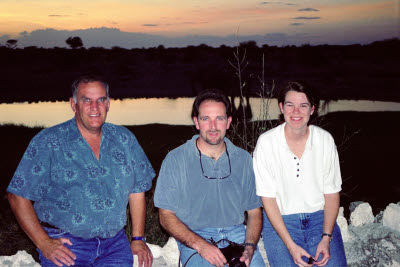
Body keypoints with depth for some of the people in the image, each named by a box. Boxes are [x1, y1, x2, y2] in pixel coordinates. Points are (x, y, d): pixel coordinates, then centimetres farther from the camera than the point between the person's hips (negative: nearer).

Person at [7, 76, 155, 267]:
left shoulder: (124, 139, 8)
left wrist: (138, 239, 9)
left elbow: (137, 189, 15)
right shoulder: (47, 142, -2)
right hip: (66, 245, -2)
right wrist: (44, 243, -10)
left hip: (115, 243, 3)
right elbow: (18, 196, -3)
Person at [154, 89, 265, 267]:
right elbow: (166, 216, -1)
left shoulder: (244, 159, 10)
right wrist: (201, 245, -16)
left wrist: (249, 247, -7)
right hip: (193, 237, -3)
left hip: (237, 234, 3)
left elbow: (254, 212, 12)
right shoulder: (175, 160, 1)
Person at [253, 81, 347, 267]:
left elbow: (332, 192, 2)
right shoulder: (266, 142, -8)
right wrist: (291, 245, -14)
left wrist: (326, 238, -9)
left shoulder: (325, 140, -1)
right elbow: (268, 198, -7)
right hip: (279, 220, -1)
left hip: (319, 217, 2)